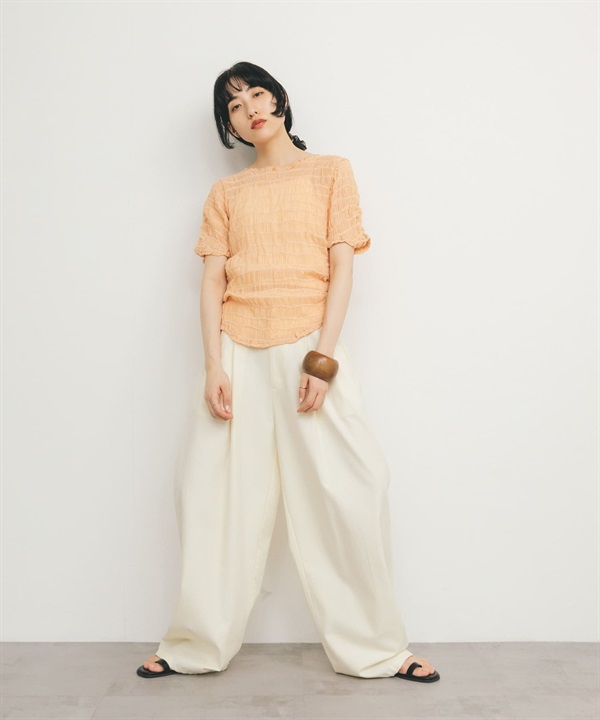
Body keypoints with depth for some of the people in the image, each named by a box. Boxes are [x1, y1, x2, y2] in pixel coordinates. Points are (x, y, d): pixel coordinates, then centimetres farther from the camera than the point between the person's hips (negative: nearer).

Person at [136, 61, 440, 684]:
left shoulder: (331, 171, 12)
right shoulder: (225, 193, 18)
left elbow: (342, 267, 2)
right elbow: (212, 282, 8)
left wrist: (322, 355, -10)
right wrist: (213, 366, -5)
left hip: (309, 345, -2)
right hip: (238, 350, 3)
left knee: (347, 492, -7)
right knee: (214, 492, 1)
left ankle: (373, 649, 10)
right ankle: (197, 645, 18)